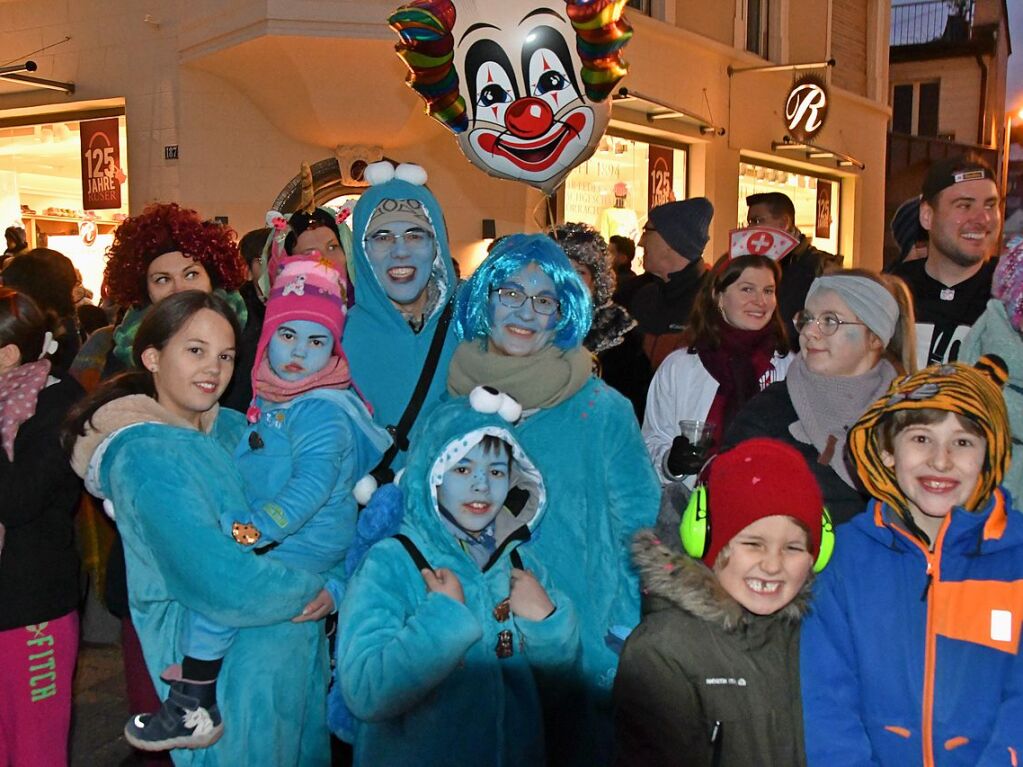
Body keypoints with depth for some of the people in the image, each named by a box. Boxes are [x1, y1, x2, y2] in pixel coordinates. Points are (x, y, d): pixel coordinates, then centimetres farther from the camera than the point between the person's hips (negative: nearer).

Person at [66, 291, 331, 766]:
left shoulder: (232, 427, 4)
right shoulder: (145, 455, -20)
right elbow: (225, 586, -27)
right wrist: (314, 587, -13)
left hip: (291, 647, 8)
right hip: (219, 669, -8)